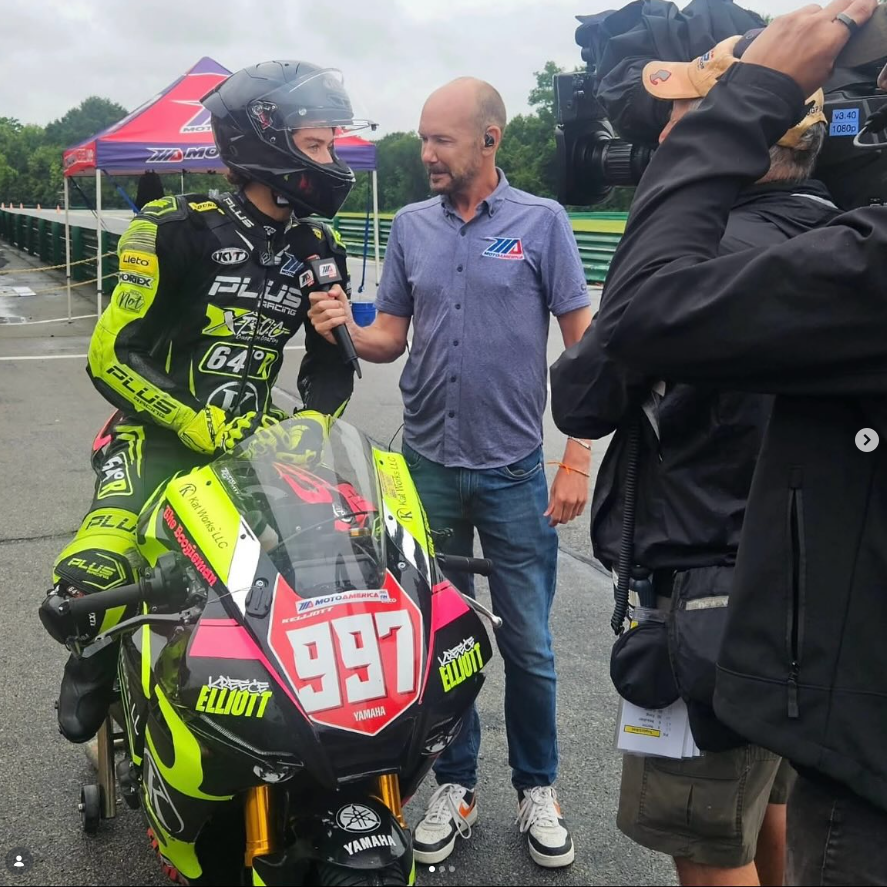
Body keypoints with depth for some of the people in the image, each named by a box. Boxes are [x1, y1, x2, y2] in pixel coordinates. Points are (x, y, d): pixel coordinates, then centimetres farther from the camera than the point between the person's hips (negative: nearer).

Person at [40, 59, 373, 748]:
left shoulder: (319, 249, 4)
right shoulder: (178, 230, -13)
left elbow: (332, 363, 11)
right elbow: (111, 357, -14)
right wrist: (202, 428, -22)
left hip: (254, 440, 5)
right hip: (158, 439, -5)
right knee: (89, 587, -27)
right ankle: (98, 663, 10)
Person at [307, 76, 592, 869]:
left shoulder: (542, 222, -3)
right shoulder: (411, 226, 6)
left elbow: (583, 343, -4)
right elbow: (391, 338, 10)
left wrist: (577, 459, -9)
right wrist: (348, 331, -13)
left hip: (514, 472, -3)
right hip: (428, 467, 3)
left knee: (528, 645, 6)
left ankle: (537, 787, 26)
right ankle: (455, 784, 28)